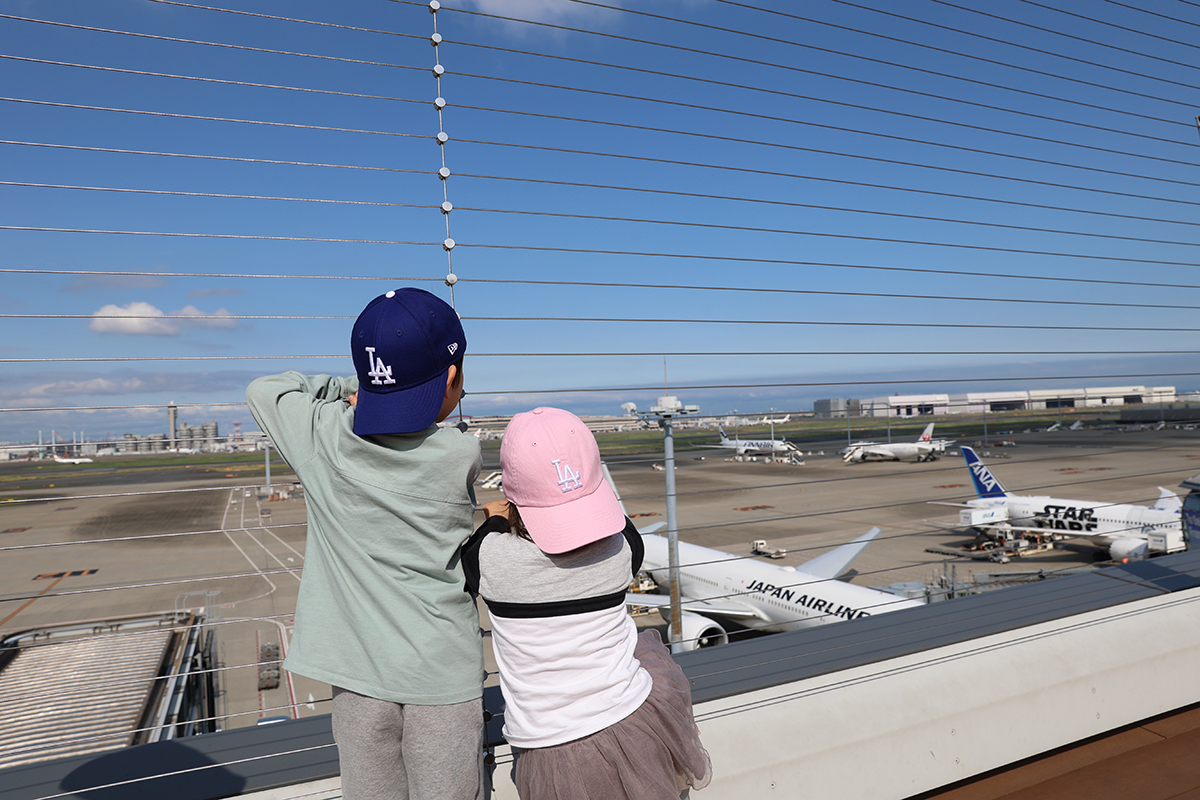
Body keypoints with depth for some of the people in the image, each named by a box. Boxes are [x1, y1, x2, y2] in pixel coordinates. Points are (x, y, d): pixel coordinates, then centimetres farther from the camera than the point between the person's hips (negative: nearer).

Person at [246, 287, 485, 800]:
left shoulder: (323, 437, -9)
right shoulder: (462, 456, -14)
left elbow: (263, 388, 10)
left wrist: (349, 391, 8)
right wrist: (360, 401, 7)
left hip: (358, 670, 3)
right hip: (444, 673, -2)